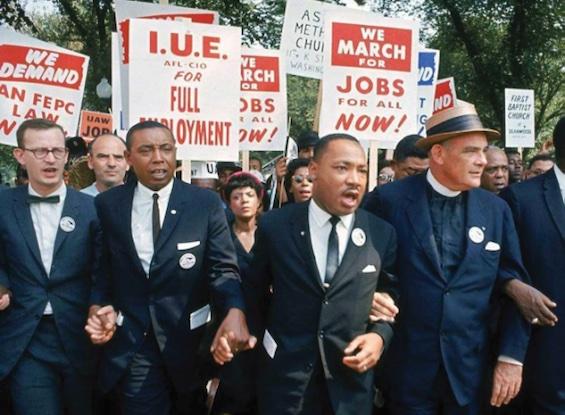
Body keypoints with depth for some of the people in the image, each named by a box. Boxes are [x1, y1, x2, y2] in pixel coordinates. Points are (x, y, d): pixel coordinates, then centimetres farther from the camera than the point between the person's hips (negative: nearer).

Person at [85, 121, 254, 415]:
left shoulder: (206, 204, -7)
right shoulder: (107, 205, -2)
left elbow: (222, 268, -12)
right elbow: (103, 268, 7)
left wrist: (234, 312, -31)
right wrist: (97, 307, -12)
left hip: (190, 339, 1)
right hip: (131, 343, 0)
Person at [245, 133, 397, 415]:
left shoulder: (382, 234, -3)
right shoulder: (275, 225, -5)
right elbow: (254, 290, 8)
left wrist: (380, 335, -10)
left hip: (351, 379, 1)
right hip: (284, 376, -1)